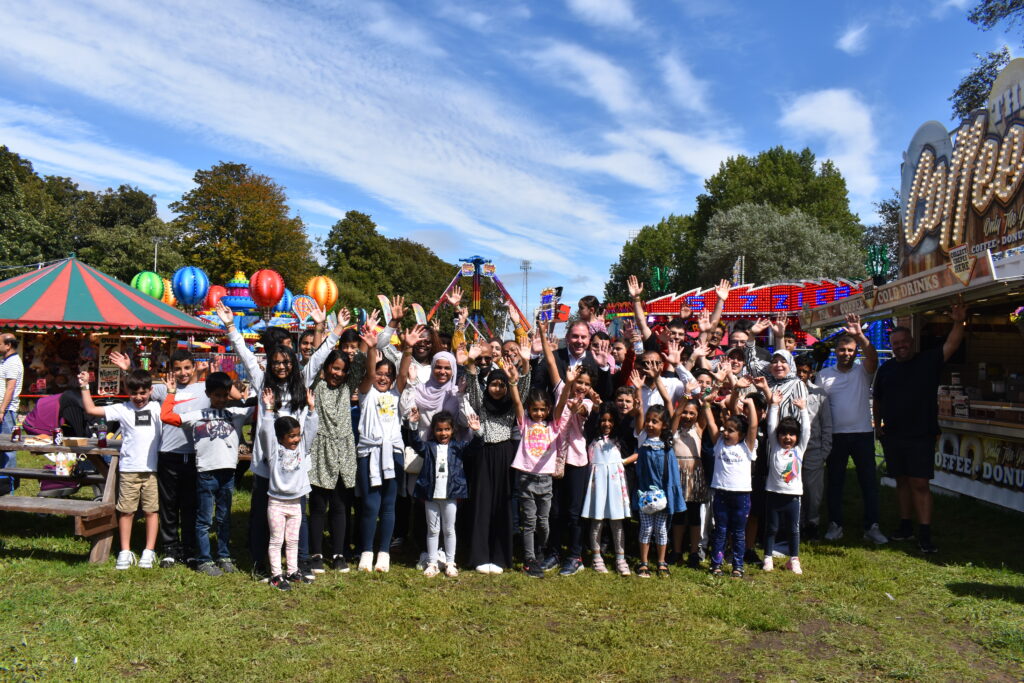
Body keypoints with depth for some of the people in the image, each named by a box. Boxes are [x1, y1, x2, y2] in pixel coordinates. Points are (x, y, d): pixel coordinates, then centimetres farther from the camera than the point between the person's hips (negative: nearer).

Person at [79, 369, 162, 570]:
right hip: (128, 469, 0)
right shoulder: (122, 409, 3)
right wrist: (85, 387, -3)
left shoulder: (157, 408, 5)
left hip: (152, 468, 0)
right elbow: (91, 409, 3)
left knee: (151, 510, 5)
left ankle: (149, 551, 15)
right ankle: (125, 551, 18)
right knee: (126, 510, 6)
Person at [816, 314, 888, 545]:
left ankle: (872, 527, 11)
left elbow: (872, 355, -18)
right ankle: (835, 525, 17)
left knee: (869, 481, 3)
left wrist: (860, 335, -35)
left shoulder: (863, 371, 4)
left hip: (862, 433, -1)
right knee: (834, 482, 7)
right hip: (835, 435, 1)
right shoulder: (824, 375, 6)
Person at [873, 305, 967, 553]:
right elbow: (878, 401, 16)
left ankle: (924, 534, -2)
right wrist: (878, 425, 12)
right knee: (902, 481, 12)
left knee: (920, 483, -6)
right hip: (893, 436, 4)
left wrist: (958, 323, -31)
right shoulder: (886, 368, 8)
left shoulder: (928, 361, 0)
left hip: (921, 436, -4)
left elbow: (950, 345, -16)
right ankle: (906, 527, 22)